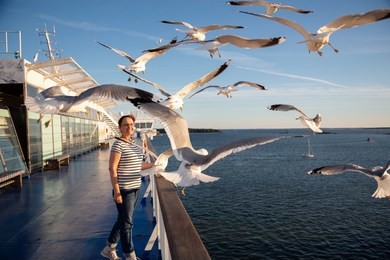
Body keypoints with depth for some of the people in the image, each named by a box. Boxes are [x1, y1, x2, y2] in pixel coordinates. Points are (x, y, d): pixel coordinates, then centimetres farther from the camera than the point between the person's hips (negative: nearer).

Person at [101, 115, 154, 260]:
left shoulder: (133, 144, 10)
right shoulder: (118, 145, -14)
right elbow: (112, 168, -17)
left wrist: (153, 165, 17)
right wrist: (117, 192, -20)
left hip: (135, 188, 8)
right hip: (124, 190, -8)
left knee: (122, 220, 18)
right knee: (127, 223, 3)